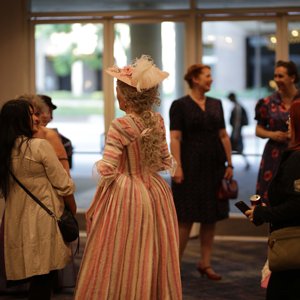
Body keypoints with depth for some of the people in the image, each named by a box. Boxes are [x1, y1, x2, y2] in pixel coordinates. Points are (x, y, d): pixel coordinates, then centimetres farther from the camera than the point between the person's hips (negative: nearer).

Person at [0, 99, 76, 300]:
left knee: (34, 279, 13)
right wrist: (69, 186, 13)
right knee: (43, 278, 1)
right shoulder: (40, 146, -12)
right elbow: (64, 185, -7)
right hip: (42, 220, -6)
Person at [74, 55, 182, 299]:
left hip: (125, 196, -6)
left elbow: (108, 170, -18)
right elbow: (166, 162, 10)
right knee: (152, 260, 14)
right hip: (155, 195, 6)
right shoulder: (158, 121, 1)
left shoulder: (120, 126, -18)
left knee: (120, 263, 4)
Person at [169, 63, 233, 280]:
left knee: (211, 217, 7)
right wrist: (177, 167, -17)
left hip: (214, 166, 5)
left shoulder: (216, 104, 11)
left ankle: (206, 263, 15)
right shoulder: (180, 105, -4)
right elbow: (175, 138, -10)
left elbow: (224, 136, 12)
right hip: (191, 166, -5)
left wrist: (229, 163, 6)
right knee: (187, 218, -3)